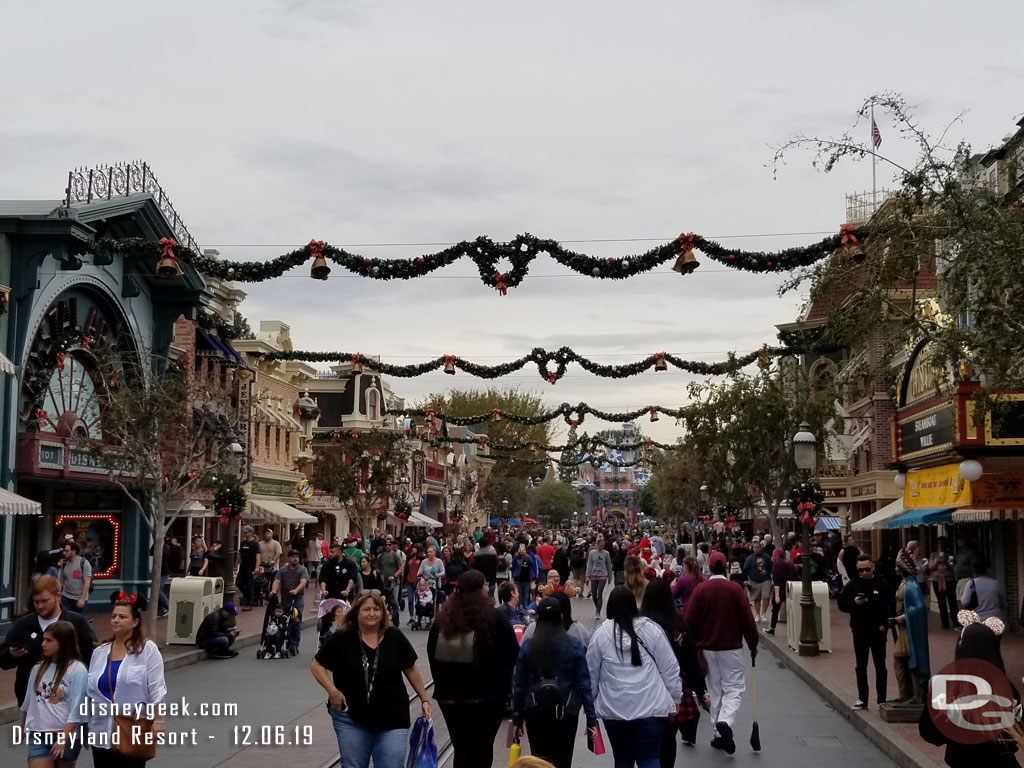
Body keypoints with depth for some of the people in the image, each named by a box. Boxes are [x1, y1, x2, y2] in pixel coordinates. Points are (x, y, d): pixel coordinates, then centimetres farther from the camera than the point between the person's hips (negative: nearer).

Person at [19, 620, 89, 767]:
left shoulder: (77, 670, -11)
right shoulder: (39, 668, 5)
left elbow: (76, 709, -13)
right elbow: (29, 700, 18)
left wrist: (63, 739, -17)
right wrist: (22, 728, 27)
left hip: (67, 735, -3)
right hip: (38, 734, 3)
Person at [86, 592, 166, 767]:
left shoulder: (148, 649, -4)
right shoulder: (99, 652, 11)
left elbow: (156, 689, -8)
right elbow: (90, 692, 16)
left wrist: (158, 721, -14)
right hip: (102, 733, 5)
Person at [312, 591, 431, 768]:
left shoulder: (395, 637, -1)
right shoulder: (342, 639, -6)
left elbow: (411, 669, 10)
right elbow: (317, 665, 3)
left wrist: (424, 700, 11)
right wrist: (333, 691, -11)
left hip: (391, 719, 0)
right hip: (351, 719, 0)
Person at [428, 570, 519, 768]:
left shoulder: (443, 617, 0)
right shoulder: (493, 617, -12)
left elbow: (432, 655, 7)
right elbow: (513, 653, -7)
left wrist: (443, 684, 13)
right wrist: (502, 684, 8)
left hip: (450, 695, 3)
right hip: (488, 695, -3)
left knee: (462, 749, 12)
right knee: (481, 750, 7)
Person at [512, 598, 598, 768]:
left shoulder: (527, 645, -3)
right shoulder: (574, 645, -5)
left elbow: (518, 684, 0)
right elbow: (584, 683, -5)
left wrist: (517, 716, 9)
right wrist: (591, 718, -1)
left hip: (536, 711, 1)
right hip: (566, 711, -1)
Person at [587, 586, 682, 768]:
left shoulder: (601, 634, -4)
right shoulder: (652, 629, -3)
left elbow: (591, 674, 4)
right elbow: (670, 669, 1)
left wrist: (590, 704, 18)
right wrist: (675, 698, 13)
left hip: (614, 709, 1)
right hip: (651, 707, 0)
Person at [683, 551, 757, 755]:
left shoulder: (700, 589, -4)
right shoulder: (735, 589, -8)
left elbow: (688, 619, -6)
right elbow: (747, 619, -8)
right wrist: (753, 645, 5)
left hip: (707, 647, 2)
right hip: (731, 647, -2)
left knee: (715, 689, 13)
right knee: (734, 687, 5)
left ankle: (720, 734, 15)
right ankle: (725, 721, -20)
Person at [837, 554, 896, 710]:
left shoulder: (883, 584, -3)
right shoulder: (852, 585, 1)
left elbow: (892, 606, -2)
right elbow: (841, 603, 0)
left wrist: (886, 624, -11)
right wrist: (854, 603, -18)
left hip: (878, 631, -2)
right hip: (859, 631, 2)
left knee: (880, 666, 6)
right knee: (860, 666, 7)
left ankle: (881, 700, 12)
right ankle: (862, 699, 15)